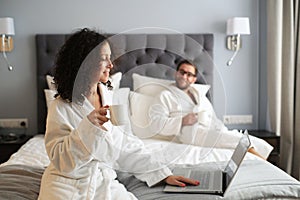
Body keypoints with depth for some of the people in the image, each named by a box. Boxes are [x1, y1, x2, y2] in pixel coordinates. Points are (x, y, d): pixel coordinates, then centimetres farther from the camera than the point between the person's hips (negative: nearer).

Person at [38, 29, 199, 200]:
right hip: (67, 184, -4)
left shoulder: (110, 98, 6)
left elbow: (127, 146, 9)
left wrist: (163, 175, 6)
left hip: (104, 182, 4)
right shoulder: (62, 106, -9)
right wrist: (88, 125, -26)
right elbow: (60, 160, -13)